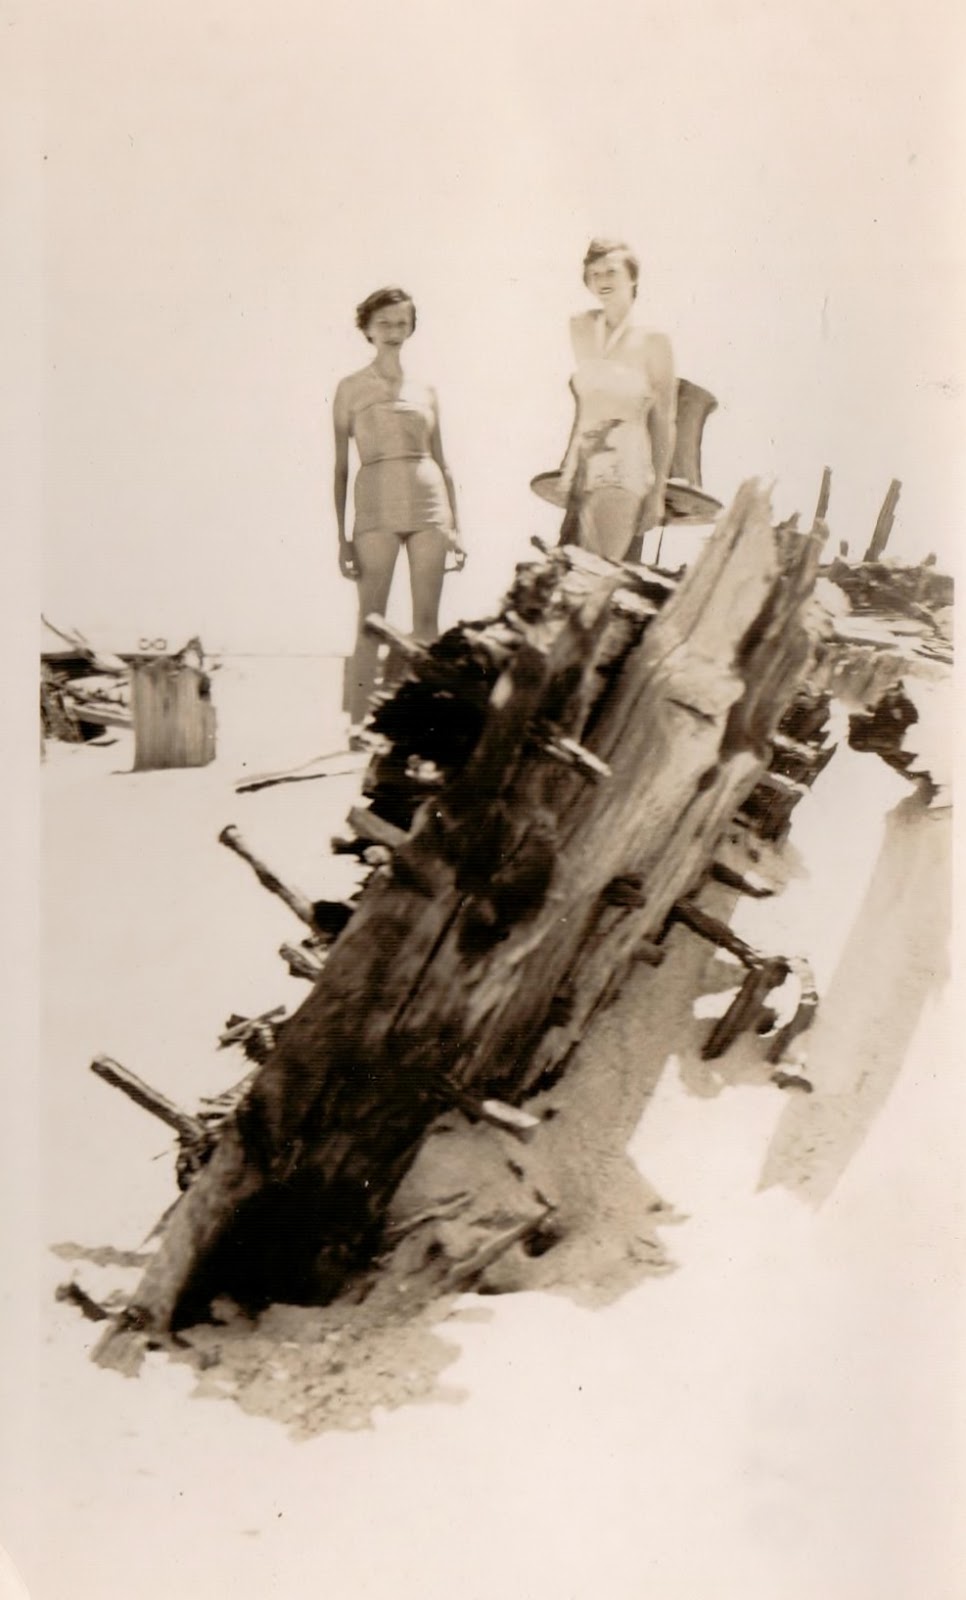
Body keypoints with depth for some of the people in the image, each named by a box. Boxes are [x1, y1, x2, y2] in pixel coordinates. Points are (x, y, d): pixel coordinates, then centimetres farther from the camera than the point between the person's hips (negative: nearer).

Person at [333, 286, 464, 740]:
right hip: (376, 504, -3)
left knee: (427, 618, 2)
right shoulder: (351, 388, 5)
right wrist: (341, 536, -2)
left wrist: (454, 526, 11)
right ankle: (358, 719, 1)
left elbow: (441, 461, 16)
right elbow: (339, 466, 4)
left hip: (428, 502, 3)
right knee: (371, 618, -3)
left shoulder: (425, 391, 13)